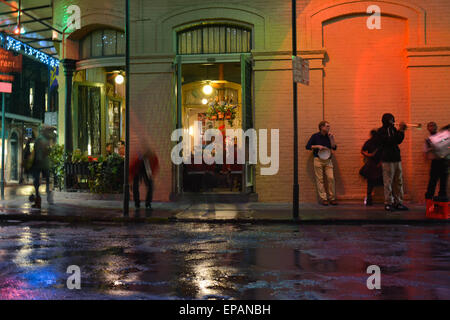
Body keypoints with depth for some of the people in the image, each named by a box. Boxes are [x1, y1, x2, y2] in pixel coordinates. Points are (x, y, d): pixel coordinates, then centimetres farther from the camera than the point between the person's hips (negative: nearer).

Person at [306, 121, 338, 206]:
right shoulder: (315, 136, 1)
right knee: (320, 180, -3)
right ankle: (323, 199, 3)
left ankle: (332, 198, 3)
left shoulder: (329, 136, 10)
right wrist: (317, 146, -12)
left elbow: (334, 147, 1)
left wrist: (331, 138, -7)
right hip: (318, 160, -3)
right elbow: (307, 146, -1)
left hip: (328, 160, 3)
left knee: (331, 178, -6)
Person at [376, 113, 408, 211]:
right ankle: (388, 203, 0)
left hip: (397, 158, 7)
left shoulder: (393, 129, 16)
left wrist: (402, 131, 0)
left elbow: (398, 141, 12)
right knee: (388, 182, -5)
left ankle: (398, 202, 12)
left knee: (398, 182, 7)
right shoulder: (381, 131, -6)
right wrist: (400, 130, -16)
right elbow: (390, 141, -18)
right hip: (387, 160, -7)